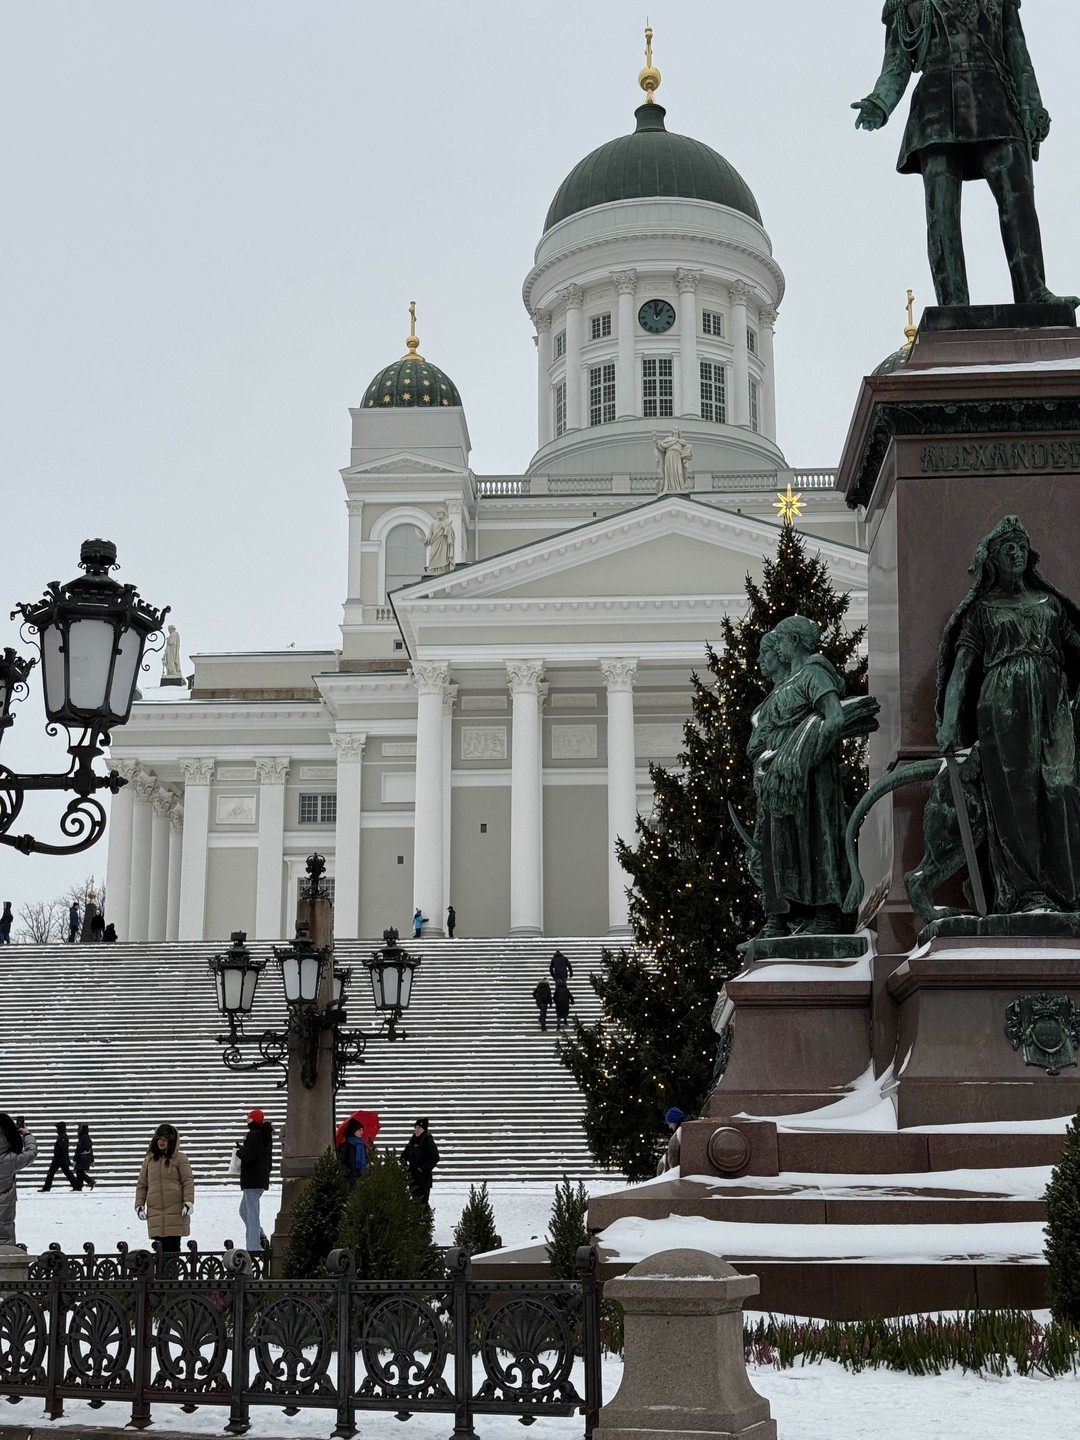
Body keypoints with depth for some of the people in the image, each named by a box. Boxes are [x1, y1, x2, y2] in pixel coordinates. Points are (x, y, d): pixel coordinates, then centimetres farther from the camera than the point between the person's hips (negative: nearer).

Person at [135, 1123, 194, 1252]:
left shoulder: (179, 1158, 4)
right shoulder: (149, 1159, 15)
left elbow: (188, 1182, 0)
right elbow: (142, 1185, 18)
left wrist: (188, 1202, -10)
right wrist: (139, 1205, 9)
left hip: (176, 1212, -3)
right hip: (155, 1211, 3)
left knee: (173, 1247, -5)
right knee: (161, 1248, 0)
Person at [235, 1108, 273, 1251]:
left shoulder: (253, 1135, -15)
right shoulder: (266, 1135, 14)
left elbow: (248, 1156, -21)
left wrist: (239, 1150, -2)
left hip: (251, 1180, -9)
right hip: (263, 1179, 9)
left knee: (252, 1213, -5)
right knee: (244, 1210, 18)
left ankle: (253, 1246, -5)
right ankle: (260, 1237, 8)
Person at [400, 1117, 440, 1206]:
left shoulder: (428, 1142, -8)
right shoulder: (412, 1141, 11)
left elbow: (435, 1158, -13)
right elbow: (404, 1155, 24)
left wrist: (422, 1168, -16)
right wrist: (404, 1164, 6)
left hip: (424, 1176, -7)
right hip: (413, 1176, 7)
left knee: (422, 1201, -13)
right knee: (415, 1200, 10)